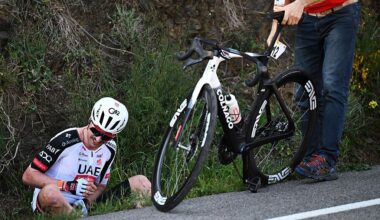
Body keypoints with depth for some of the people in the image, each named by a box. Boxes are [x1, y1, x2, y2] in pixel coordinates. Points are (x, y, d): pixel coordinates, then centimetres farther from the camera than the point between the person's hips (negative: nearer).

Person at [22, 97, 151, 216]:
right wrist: (69, 186, -22)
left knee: (141, 182, -6)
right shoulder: (65, 140, -13)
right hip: (52, 205, -5)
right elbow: (28, 176, -13)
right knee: (50, 192, -44)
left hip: (82, 205, 5)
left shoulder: (109, 149, 6)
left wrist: (87, 201, -9)